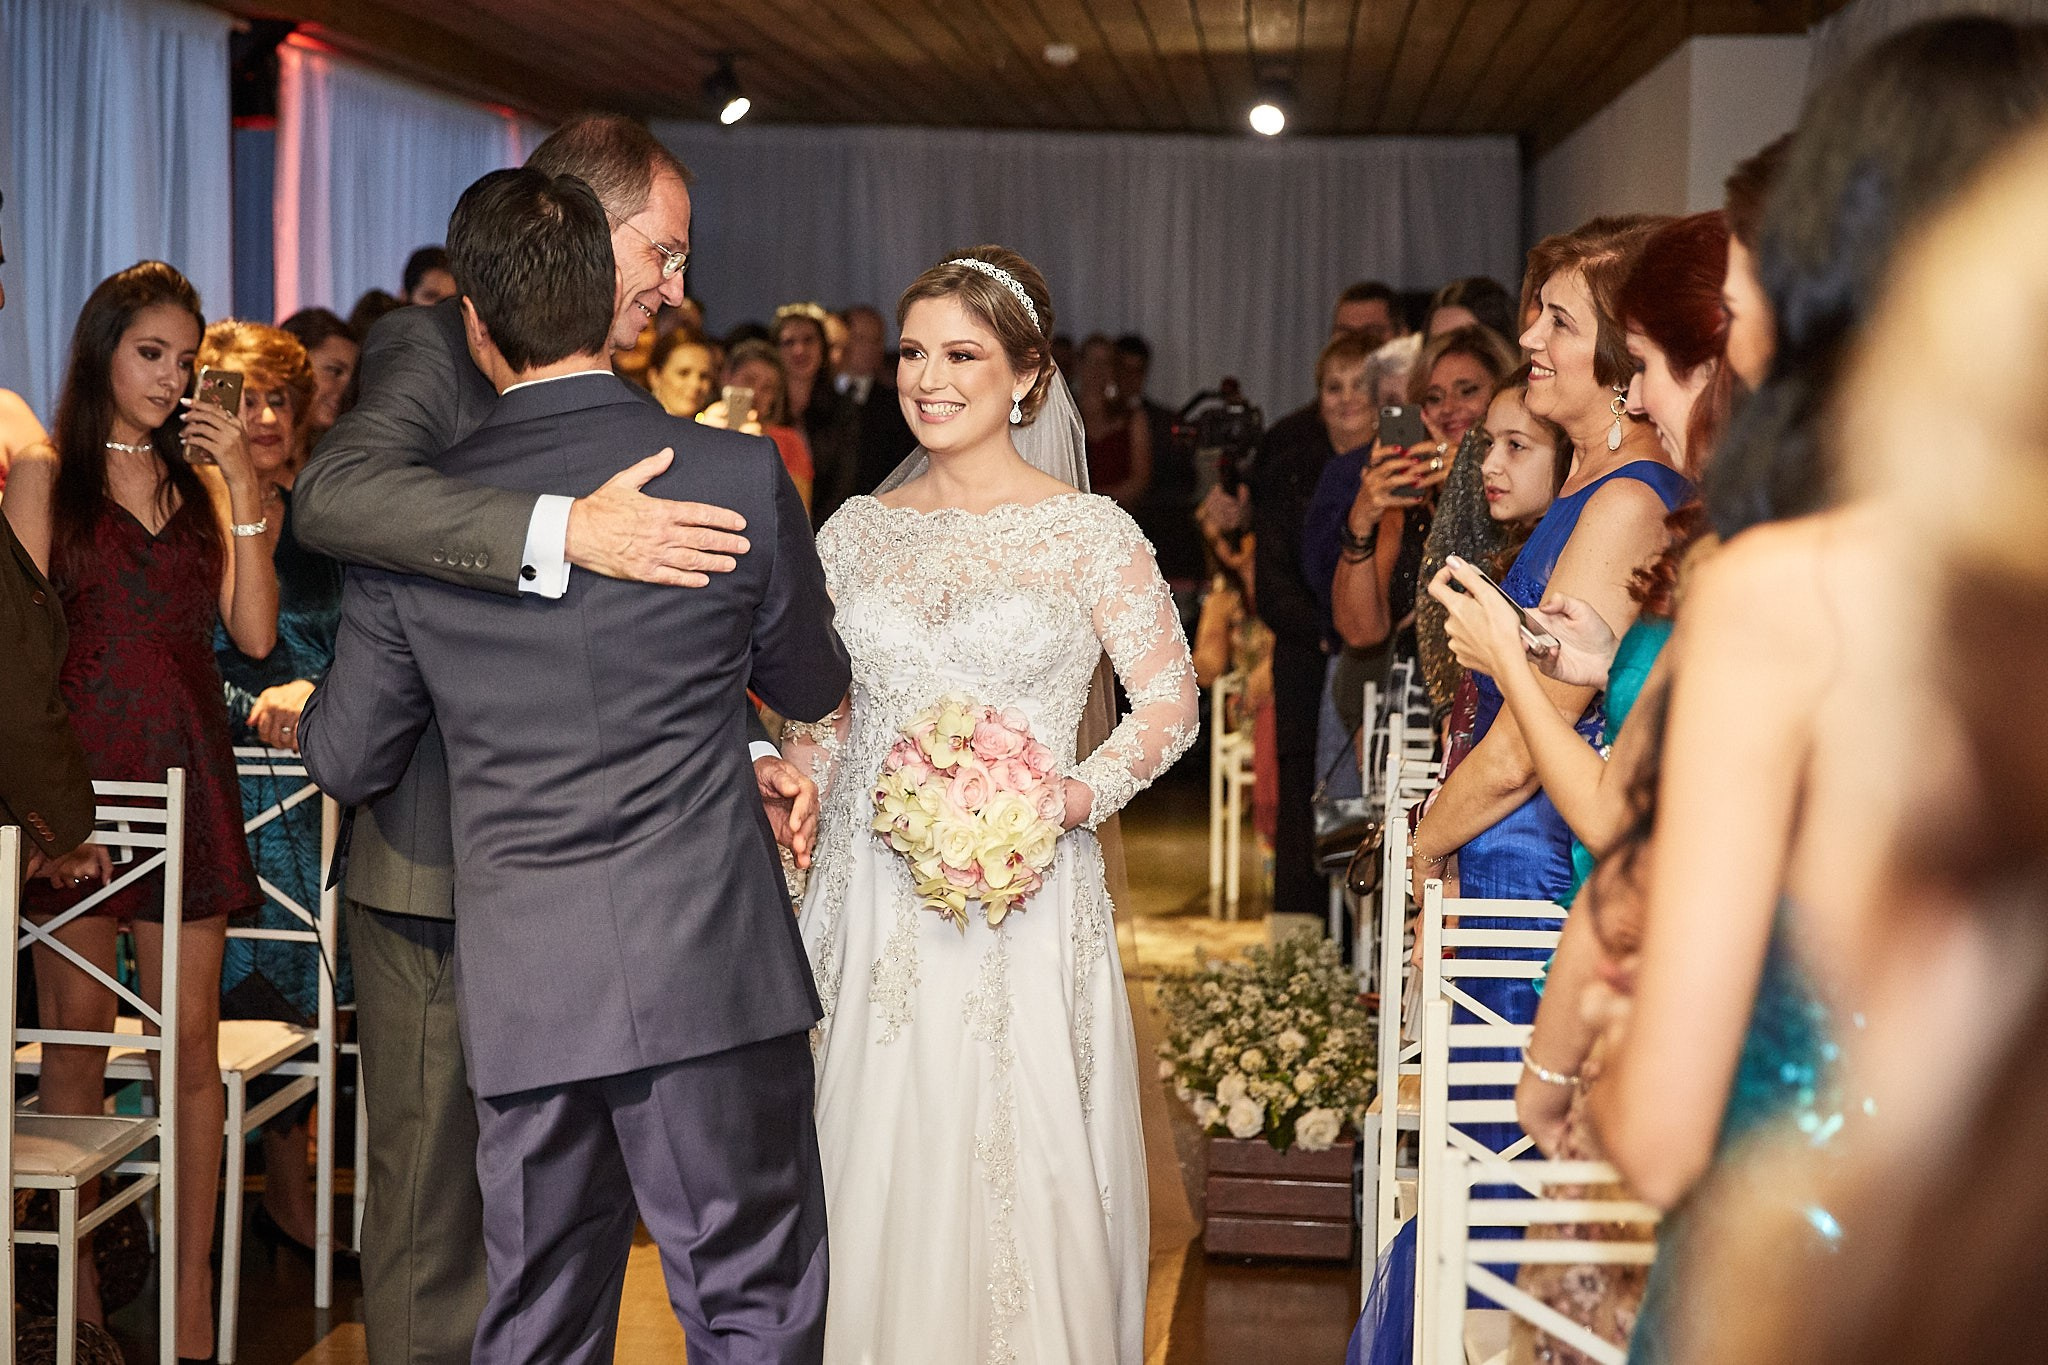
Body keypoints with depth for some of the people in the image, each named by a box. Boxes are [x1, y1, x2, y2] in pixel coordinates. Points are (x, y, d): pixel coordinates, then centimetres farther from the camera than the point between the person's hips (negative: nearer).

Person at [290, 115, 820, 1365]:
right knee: (436, 1199, 3)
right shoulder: (433, 349, -10)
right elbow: (333, 497, -31)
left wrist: (750, 756, 3)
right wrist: (566, 532, -39)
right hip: (442, 868, -7)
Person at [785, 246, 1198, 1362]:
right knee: (875, 1169, 5)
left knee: (1019, 1173, -1)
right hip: (873, 897, 3)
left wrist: (1069, 799, -15)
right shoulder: (857, 531, 9)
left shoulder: (1089, 534, -2)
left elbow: (1170, 702, -1)